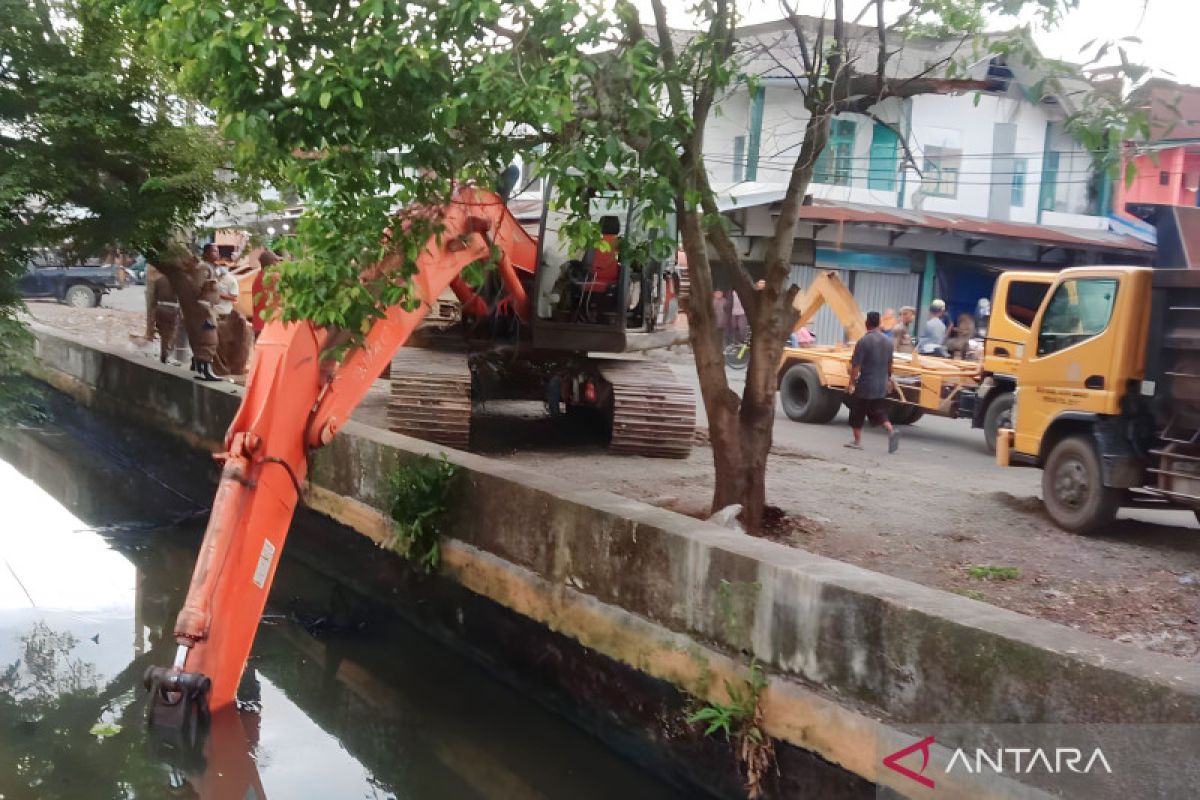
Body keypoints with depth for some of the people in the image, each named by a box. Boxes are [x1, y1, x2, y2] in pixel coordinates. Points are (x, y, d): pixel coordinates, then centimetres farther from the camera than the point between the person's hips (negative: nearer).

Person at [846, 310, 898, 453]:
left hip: (864, 385, -5)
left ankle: (857, 441, 16)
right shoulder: (888, 342, 5)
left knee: (857, 414, 10)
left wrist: (851, 383, -10)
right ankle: (891, 431, -11)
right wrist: (888, 379, 29)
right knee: (880, 413, 13)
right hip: (881, 385, 5)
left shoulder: (863, 342, -16)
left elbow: (856, 365, -17)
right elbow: (889, 364, 15)